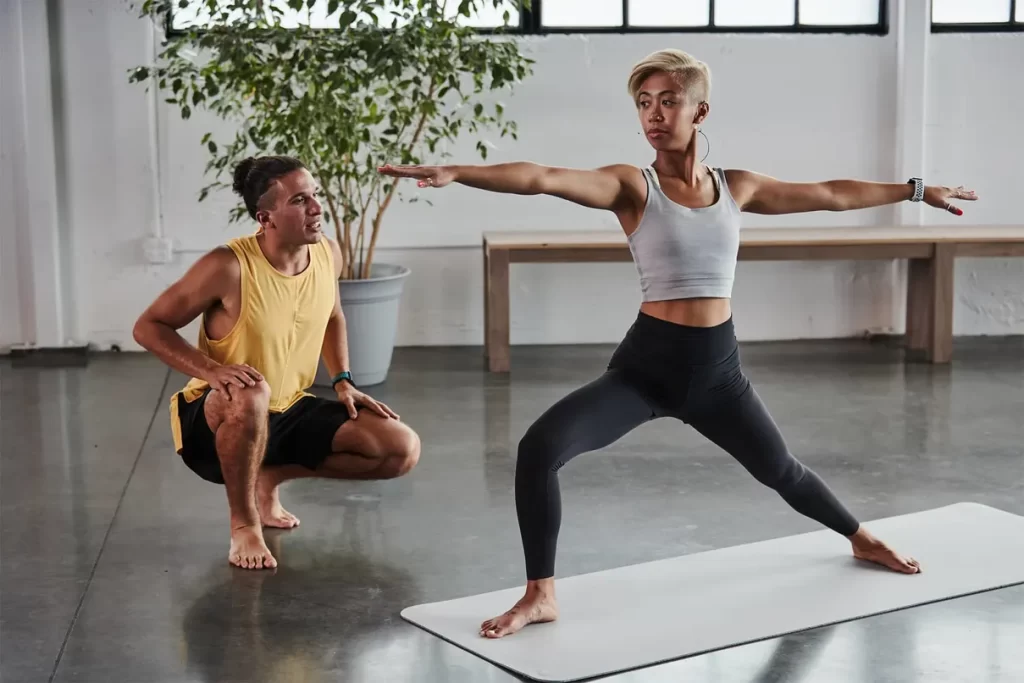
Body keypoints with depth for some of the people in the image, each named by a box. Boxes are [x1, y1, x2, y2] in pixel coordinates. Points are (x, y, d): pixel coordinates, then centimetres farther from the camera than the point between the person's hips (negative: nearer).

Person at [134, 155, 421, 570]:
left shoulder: (328, 254, -5)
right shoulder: (229, 267, -23)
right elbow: (148, 327, -16)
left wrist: (343, 381, 3)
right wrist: (212, 371, -30)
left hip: (289, 413, 6)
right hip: (214, 422, -6)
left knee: (403, 449, -7)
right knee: (250, 394, -43)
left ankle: (271, 477, 10)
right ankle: (244, 523, -18)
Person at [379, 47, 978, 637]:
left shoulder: (737, 187, 3)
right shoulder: (632, 186, -9)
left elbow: (832, 195, 16)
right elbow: (542, 179, -26)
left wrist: (916, 190, 25)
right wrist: (455, 173, -40)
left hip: (717, 367, 3)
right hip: (647, 364, -3)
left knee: (780, 470, 22)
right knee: (540, 448, -23)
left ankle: (860, 537, 53)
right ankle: (541, 595, -9)